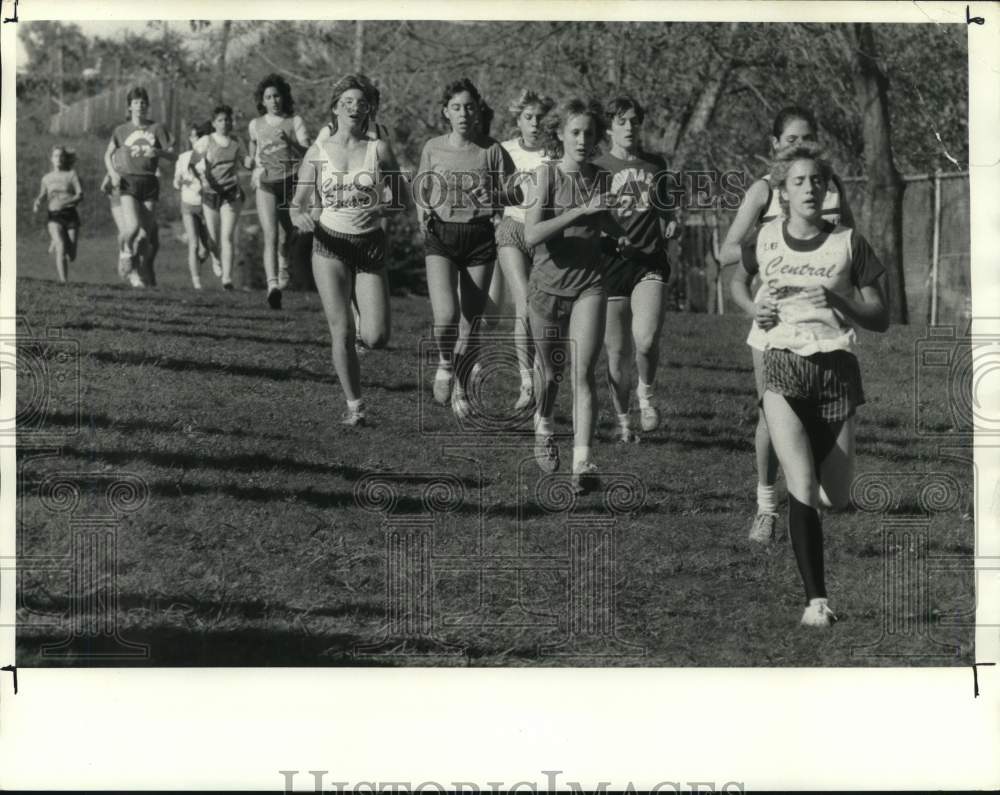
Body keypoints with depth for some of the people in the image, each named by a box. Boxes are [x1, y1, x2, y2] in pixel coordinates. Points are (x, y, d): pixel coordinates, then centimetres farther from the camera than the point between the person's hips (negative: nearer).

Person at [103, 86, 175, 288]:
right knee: (132, 227, -22)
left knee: (148, 232, -1)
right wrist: (113, 173, 2)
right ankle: (126, 251, 7)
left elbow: (173, 156, 3)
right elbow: (108, 155, 20)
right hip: (128, 182, -1)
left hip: (149, 182, 1)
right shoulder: (121, 130, 9)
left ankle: (144, 271, 15)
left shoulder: (157, 129, 7)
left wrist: (158, 151, -17)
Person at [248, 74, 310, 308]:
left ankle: (283, 265, 46)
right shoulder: (255, 125, 9)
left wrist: (289, 142, -23)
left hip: (291, 183, 1)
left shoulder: (295, 121, 3)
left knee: (289, 235, 13)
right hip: (266, 185, -1)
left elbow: (307, 153, -7)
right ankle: (272, 286, -32)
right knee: (270, 236, -19)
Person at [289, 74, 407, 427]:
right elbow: (298, 203, 5)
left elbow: (403, 197, 5)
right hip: (330, 245, 0)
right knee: (342, 333, -6)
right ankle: (354, 405, 9)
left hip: (370, 245, 0)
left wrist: (378, 208, -15)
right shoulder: (318, 152, 2)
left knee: (377, 338, -8)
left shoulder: (377, 150, 1)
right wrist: (301, 216, -18)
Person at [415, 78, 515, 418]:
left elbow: (514, 194, 2)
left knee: (471, 323, 4)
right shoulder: (433, 148, 4)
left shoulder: (492, 150, -1)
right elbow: (422, 191, 16)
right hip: (441, 236, 0)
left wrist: (494, 196, -18)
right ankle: (445, 364, 13)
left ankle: (461, 389, 27)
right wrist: (424, 215, -2)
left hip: (480, 237, 0)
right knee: (446, 316, -20)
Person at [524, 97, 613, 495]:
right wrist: (579, 212, -25)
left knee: (583, 372, -13)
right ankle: (543, 425, 45)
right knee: (551, 372, 14)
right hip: (548, 283, -1)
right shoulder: (547, 173, -8)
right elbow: (531, 235, -20)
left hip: (588, 284, 1)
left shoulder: (601, 179, 1)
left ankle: (582, 461, -17)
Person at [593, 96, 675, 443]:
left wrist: (668, 224, 4)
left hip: (649, 262, 1)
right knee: (617, 352, 1)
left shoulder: (655, 165, 14)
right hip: (610, 262, -1)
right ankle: (623, 421, 19)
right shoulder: (596, 169, 4)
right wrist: (609, 235, -16)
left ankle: (646, 393, 9)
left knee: (646, 339, -20)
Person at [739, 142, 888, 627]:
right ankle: (815, 598, -10)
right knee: (802, 489, -17)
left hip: (838, 368, 1)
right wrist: (756, 313, 7)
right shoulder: (764, 241, 4)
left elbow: (881, 318, 4)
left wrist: (838, 301, -13)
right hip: (784, 367, -1)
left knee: (835, 498, 4)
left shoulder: (848, 243, 2)